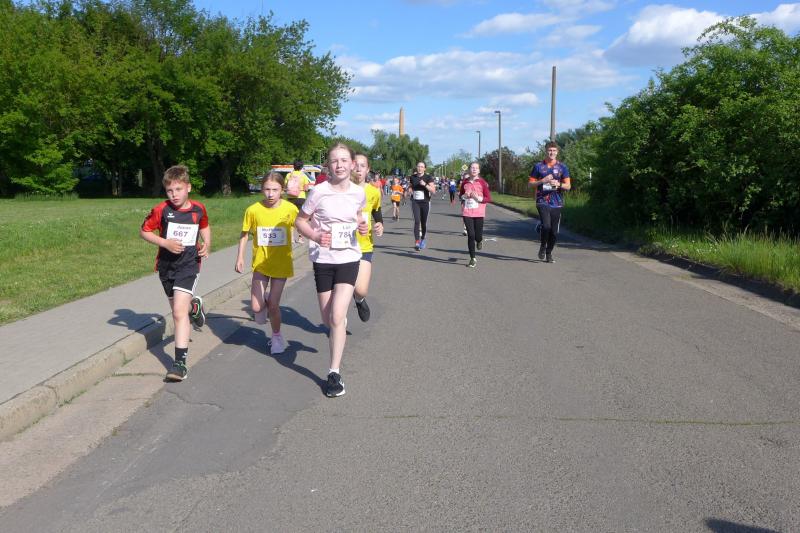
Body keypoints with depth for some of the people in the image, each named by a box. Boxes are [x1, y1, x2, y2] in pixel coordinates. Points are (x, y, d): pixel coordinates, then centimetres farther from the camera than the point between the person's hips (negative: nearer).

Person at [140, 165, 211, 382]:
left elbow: (205, 226, 17)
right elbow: (144, 231, 0)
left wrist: (207, 244, 0)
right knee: (177, 309, 20)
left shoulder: (199, 209, -4)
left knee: (179, 312, -16)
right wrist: (165, 243, -15)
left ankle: (180, 362, -13)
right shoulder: (162, 210, -9)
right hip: (166, 266, 3)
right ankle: (194, 305, 57)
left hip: (188, 265, -2)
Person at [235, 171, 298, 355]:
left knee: (273, 304, 1)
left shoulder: (290, 209, -12)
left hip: (281, 264, -1)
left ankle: (276, 336, 27)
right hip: (260, 263, 1)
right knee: (256, 308, -5)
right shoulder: (253, 210, -9)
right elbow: (245, 234, 2)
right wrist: (240, 258, 0)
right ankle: (264, 300, 32)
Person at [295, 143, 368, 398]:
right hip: (323, 260, 0)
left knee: (337, 316, -13)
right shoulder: (319, 192, -11)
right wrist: (315, 236, -20)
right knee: (328, 319, 11)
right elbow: (300, 221, -1)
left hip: (349, 259, 0)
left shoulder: (359, 193, -3)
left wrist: (362, 226, -4)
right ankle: (340, 327, 49)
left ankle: (334, 373, -3)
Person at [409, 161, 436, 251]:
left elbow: (433, 191, -12)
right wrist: (409, 190, 6)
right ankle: (417, 242, -20)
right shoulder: (413, 177, 7)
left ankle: (422, 239, 32)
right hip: (415, 202, 1)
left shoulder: (428, 177, -3)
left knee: (424, 223, 9)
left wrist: (425, 184, -23)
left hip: (425, 202, -1)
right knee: (417, 221, -15)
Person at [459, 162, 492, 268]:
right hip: (467, 212, 1)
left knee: (478, 236, 0)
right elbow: (460, 195, 18)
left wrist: (478, 198, -16)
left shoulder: (482, 182, -2)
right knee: (471, 235, -3)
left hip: (479, 213, -1)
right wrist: (464, 196, -4)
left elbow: (489, 198, -1)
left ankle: (479, 241, 40)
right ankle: (472, 259, 7)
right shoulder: (465, 182, 5)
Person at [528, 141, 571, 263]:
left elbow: (568, 185, 6)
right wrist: (542, 181, -9)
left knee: (554, 230, 3)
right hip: (542, 201, -2)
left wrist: (558, 184, -14)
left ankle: (549, 253, 20)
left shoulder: (562, 167, 8)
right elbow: (531, 183, 7)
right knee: (546, 226, -20)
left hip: (557, 203, 2)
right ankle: (542, 247, 6)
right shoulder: (538, 166, 7)